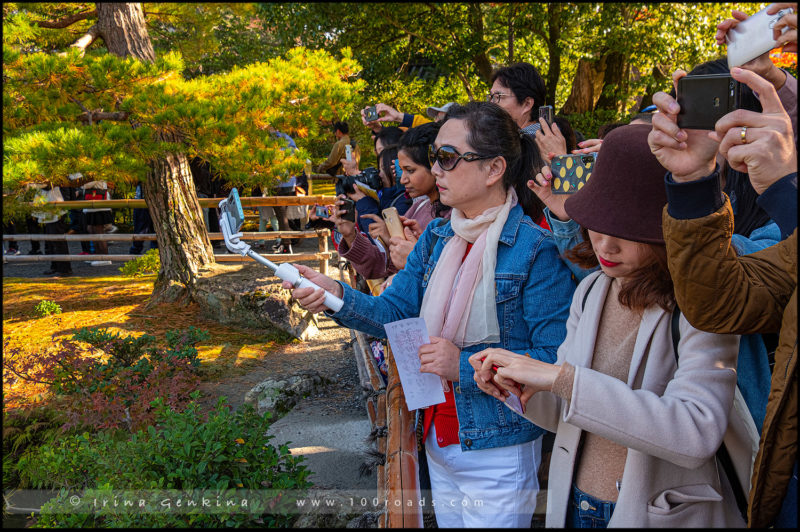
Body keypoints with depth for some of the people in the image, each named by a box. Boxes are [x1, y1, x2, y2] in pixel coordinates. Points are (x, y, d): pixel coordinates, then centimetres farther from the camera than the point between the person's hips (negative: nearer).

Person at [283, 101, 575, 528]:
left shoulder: (535, 249, -19)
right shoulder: (435, 238, 3)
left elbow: (557, 361, -22)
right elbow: (395, 311, -1)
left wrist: (465, 365, -27)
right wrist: (336, 296, -18)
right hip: (437, 442, 6)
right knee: (446, 521, 24)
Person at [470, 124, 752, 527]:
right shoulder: (590, 290, -1)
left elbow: (698, 433, -33)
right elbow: (565, 413, 5)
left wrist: (562, 378, -34)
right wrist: (521, 389, -16)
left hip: (659, 514, -5)